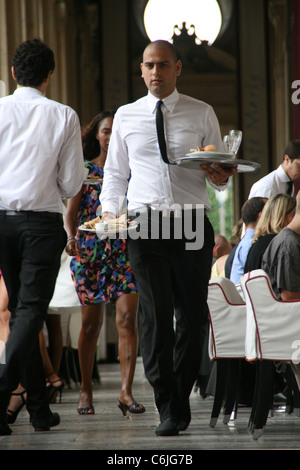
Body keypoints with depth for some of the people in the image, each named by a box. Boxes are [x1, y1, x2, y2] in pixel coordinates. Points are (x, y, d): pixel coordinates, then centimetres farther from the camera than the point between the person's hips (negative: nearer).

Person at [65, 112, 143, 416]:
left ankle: (126, 391, -12)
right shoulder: (84, 170, 6)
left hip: (126, 251, 1)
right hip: (89, 252, -1)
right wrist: (70, 237, -18)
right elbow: (71, 213, 1)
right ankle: (86, 389, 17)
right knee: (91, 322, 3)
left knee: (127, 318, -11)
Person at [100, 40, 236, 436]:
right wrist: (110, 210, 5)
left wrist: (220, 176, -11)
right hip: (145, 225, 0)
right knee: (156, 316, -7)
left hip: (192, 224, 0)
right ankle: (168, 409, -3)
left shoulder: (202, 114, 10)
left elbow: (220, 171, 12)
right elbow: (115, 172, 18)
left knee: (193, 315, 1)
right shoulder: (126, 116, 12)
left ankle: (180, 399, 19)